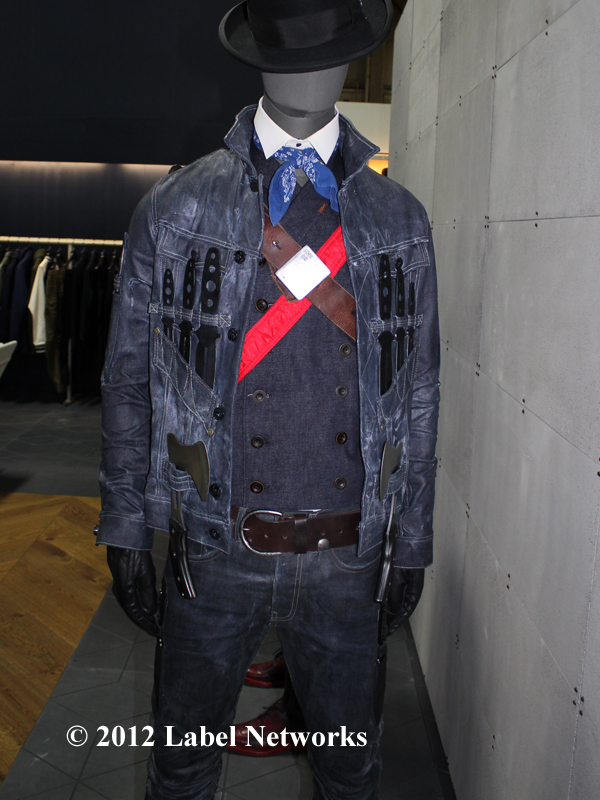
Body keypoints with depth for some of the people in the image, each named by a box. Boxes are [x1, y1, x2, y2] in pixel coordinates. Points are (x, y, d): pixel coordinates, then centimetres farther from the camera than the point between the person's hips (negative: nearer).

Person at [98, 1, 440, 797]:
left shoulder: (400, 220, 2)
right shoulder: (174, 209, -2)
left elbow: (419, 393, 4)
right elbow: (128, 380, 1)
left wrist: (412, 544, 5)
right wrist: (126, 529, -1)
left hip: (348, 559, 1)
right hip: (217, 551, -1)